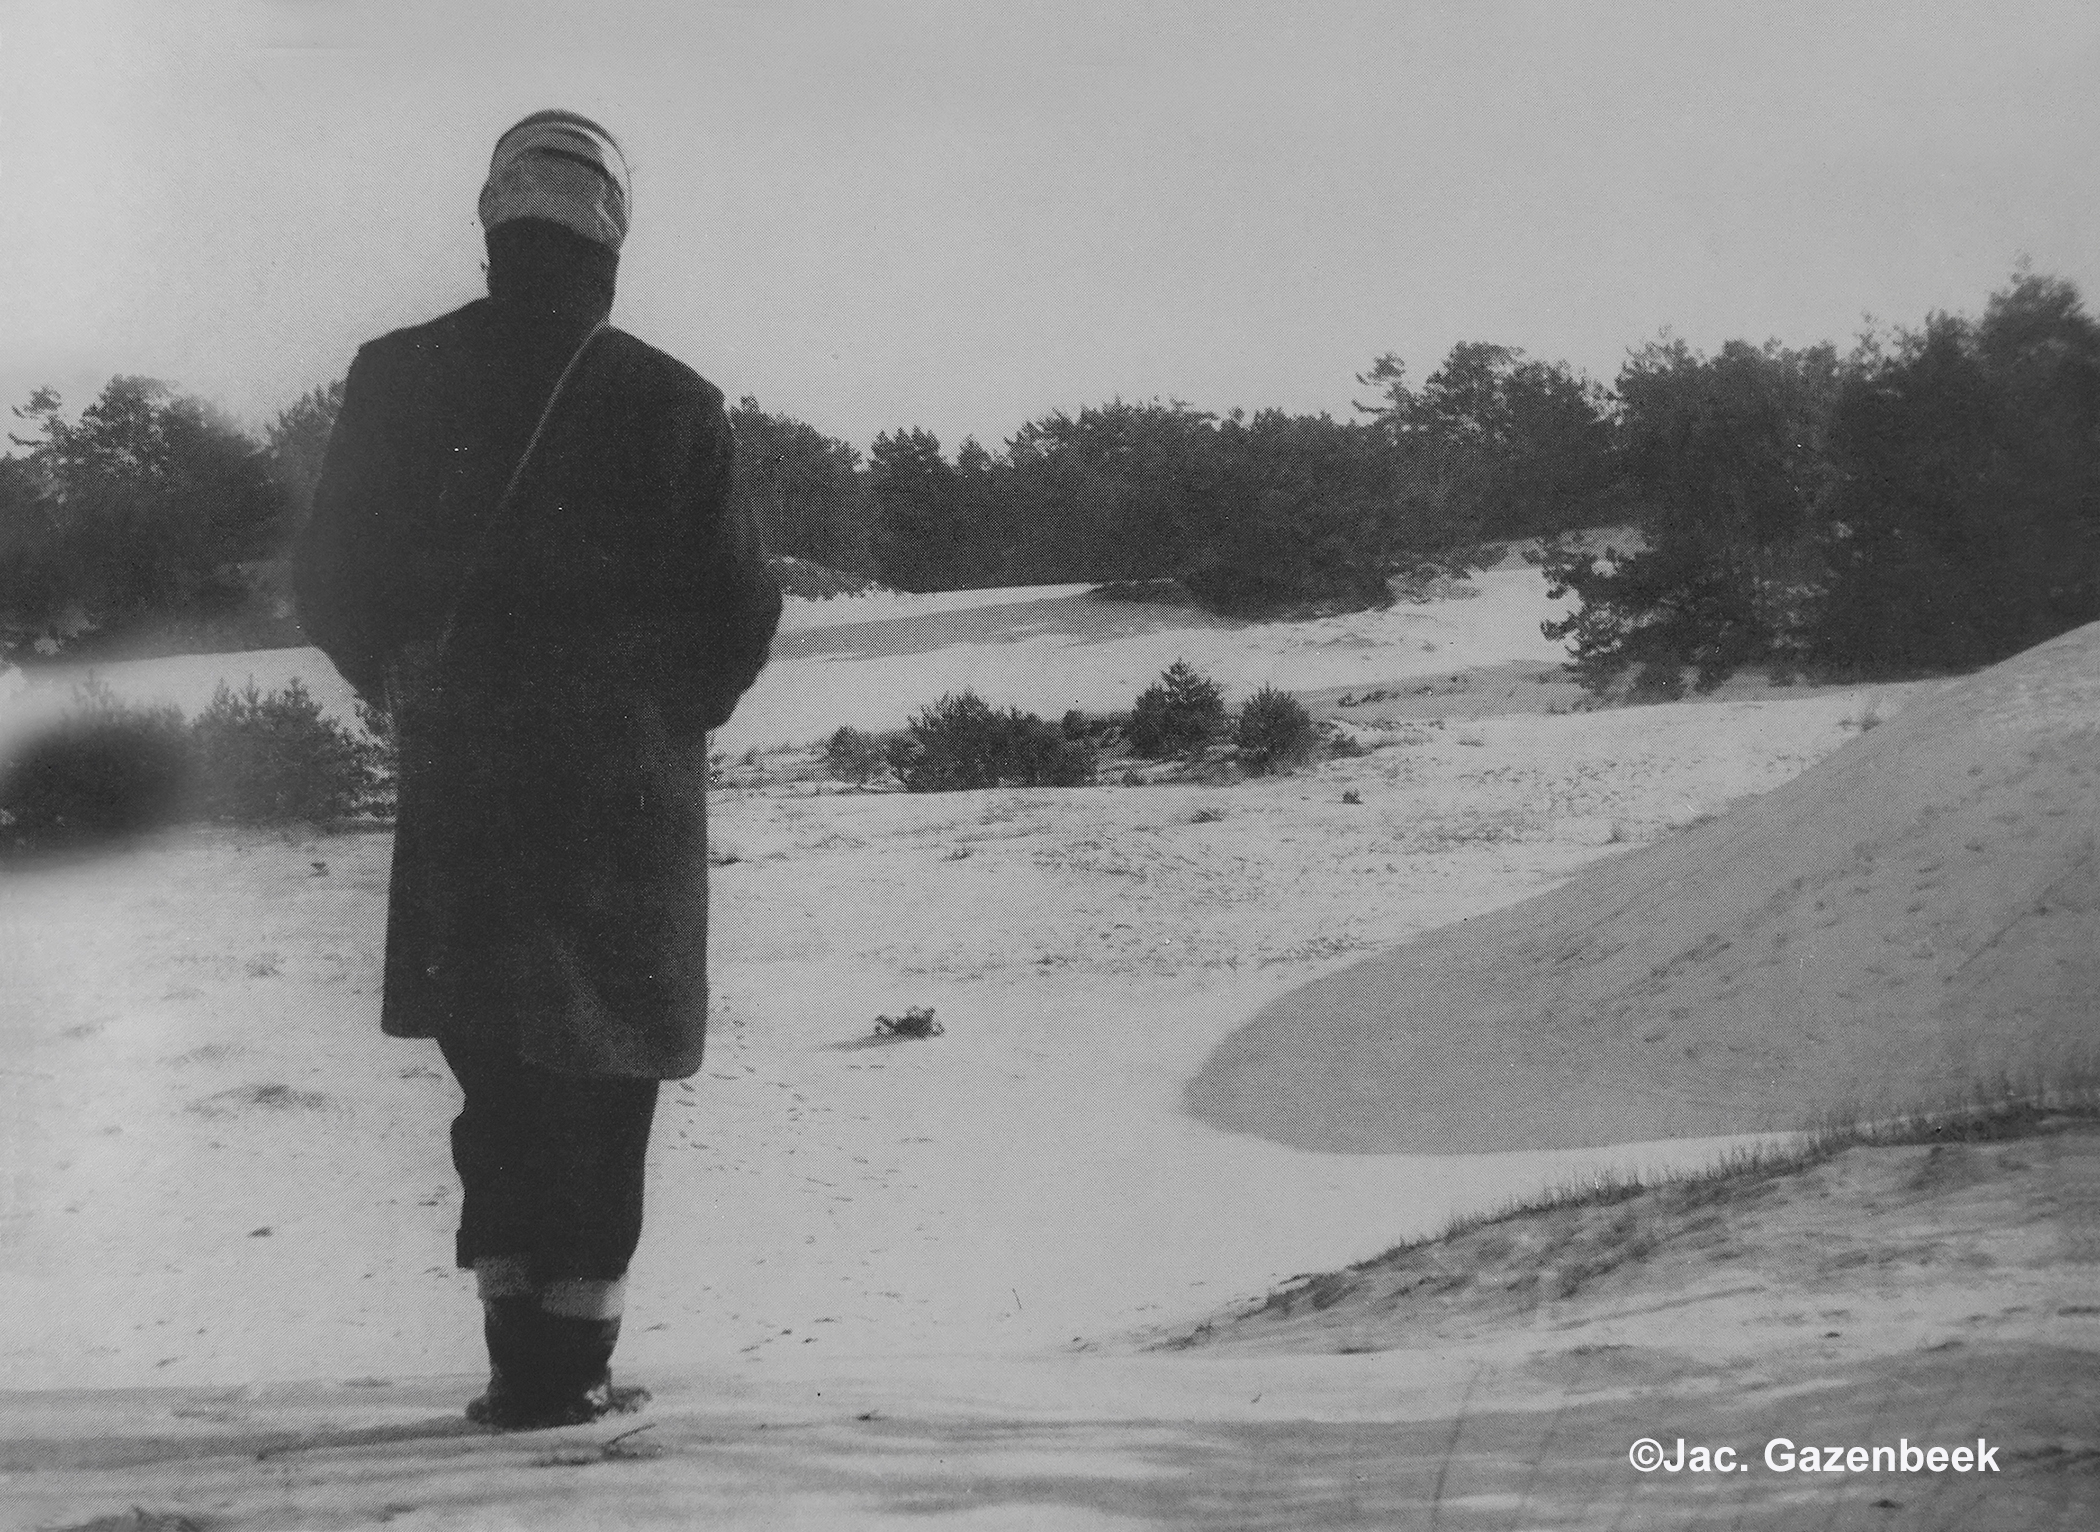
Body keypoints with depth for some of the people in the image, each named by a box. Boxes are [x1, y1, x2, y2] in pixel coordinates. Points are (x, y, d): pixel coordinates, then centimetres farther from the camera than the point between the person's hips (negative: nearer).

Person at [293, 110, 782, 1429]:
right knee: (599, 1069, 6)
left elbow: (330, 581, 2)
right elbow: (742, 612, -4)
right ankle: (569, 1357, 4)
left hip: (456, 777, 2)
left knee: (498, 1065, 14)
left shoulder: (397, 382, -2)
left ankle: (520, 1320, 8)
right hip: (627, 789, -2)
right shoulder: (668, 403, -7)